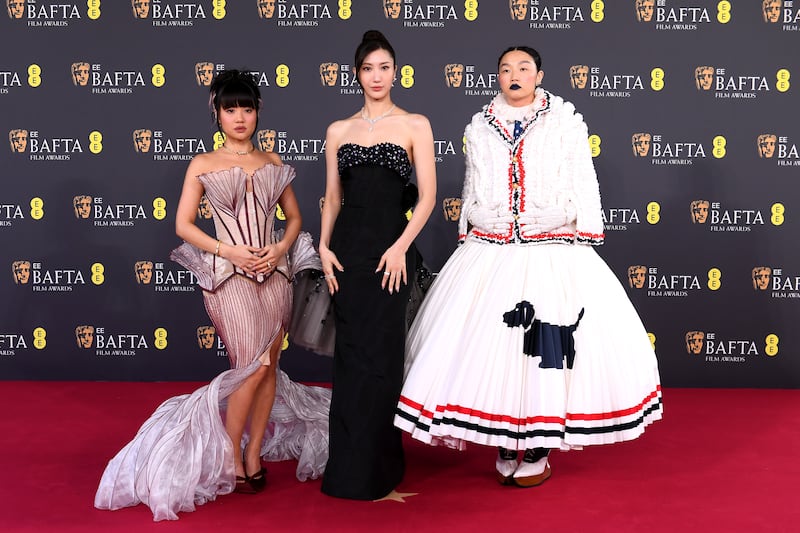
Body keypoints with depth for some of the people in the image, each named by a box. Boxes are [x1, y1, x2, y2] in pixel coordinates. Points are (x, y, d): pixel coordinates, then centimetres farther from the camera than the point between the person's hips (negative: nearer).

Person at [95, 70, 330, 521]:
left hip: (274, 272, 4)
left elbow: (294, 216, 16)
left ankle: (254, 453, 22)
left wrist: (280, 249, -4)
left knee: (268, 366, 7)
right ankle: (230, 457, 9)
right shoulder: (203, 165, 2)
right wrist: (231, 251, -10)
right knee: (253, 366, -10)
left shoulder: (273, 163, 11)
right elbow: (183, 224, 1)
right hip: (230, 277, -4)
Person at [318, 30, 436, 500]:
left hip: (391, 245, -3)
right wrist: (324, 246, -1)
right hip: (348, 246, 3)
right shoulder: (339, 131, 12)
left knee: (379, 354, -1)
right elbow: (332, 197, 13)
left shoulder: (415, 125, 3)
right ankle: (351, 465, 17)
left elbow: (427, 196, -3)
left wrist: (400, 246, -13)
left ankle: (376, 469, 13)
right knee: (351, 352, 5)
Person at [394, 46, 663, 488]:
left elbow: (584, 188, 1)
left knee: (550, 345, -4)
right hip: (490, 252, 3)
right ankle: (505, 446, 16)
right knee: (490, 341, 0)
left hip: (553, 252, -2)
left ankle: (538, 449, 12)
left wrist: (584, 245, -5)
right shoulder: (480, 127, 12)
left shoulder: (565, 123, 4)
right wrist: (466, 244, 15)